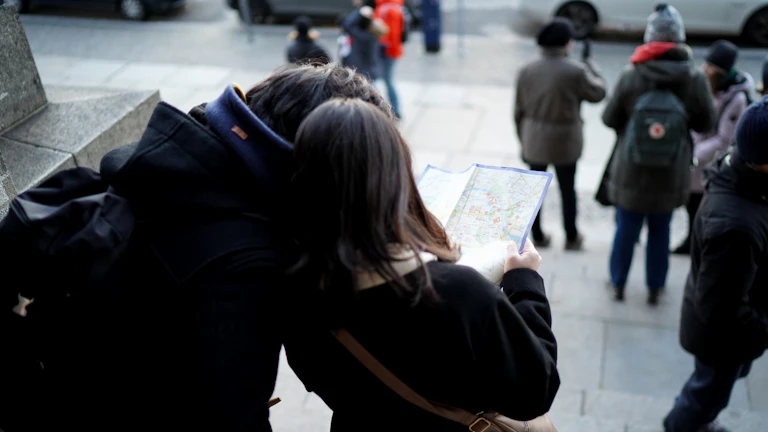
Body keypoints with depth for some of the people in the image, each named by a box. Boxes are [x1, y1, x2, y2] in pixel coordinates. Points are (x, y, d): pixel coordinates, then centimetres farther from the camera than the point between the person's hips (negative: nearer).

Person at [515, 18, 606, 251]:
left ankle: (538, 236, 25)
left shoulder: (527, 70, -5)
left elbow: (519, 111, 1)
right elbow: (598, 93, -1)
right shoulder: (576, 71, -18)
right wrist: (590, 67, 14)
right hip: (564, 142, -3)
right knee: (567, 190, 13)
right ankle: (571, 238, 26)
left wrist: (523, 140, 13)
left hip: (534, 141, 3)